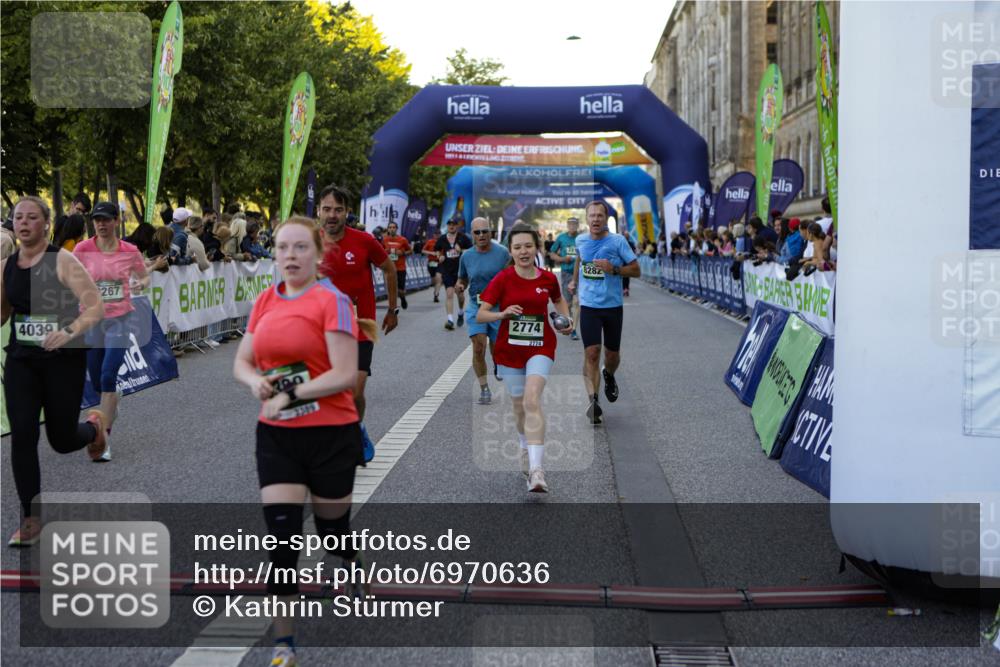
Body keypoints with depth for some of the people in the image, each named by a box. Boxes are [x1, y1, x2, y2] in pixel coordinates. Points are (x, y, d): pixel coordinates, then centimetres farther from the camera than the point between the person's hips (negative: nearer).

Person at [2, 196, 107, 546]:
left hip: (63, 360, -4)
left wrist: (69, 332, -33)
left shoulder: (62, 261, -12)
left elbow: (96, 308, -17)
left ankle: (93, 426, 43)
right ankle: (31, 520, 4)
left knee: (61, 440, 5)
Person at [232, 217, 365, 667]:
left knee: (332, 530, 12)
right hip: (276, 435, 4)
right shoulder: (265, 301, 7)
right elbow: (242, 362, 12)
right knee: (281, 536, -4)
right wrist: (256, 382, -10)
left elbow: (344, 375, -16)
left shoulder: (333, 301, -10)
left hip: (331, 435, -4)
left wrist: (290, 394, -21)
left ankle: (360, 567, 48)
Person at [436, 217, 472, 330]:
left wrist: (461, 250, -16)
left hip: (460, 269, -1)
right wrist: (440, 256, -2)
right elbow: (437, 251, 19)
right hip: (447, 270, 1)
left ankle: (461, 312, 39)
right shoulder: (442, 239, 5)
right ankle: (450, 319, -16)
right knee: (449, 294, -10)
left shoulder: (463, 238, -1)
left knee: (460, 293, 10)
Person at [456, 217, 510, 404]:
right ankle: (484, 389, -1)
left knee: (497, 349, 8)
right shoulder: (466, 256, 2)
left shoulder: (502, 253, -6)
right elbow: (462, 279, 14)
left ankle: (497, 366, 45)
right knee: (478, 349, -11)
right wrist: (460, 286, -9)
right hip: (476, 306, 1)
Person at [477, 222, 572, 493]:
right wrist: (503, 313, -30)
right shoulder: (502, 279, -8)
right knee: (519, 405, 12)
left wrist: (566, 320, 3)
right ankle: (526, 447, 44)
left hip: (540, 348, -1)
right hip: (510, 349, 1)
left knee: (532, 401, -20)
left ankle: (536, 470, -27)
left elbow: (559, 300, 21)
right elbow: (480, 315, -12)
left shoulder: (548, 279, -2)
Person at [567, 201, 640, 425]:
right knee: (591, 353, -13)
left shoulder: (618, 241, -6)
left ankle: (609, 376, 45)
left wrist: (613, 269, -18)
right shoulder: (580, 240, 4)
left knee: (612, 354, 11)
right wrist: (574, 281, 32)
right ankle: (593, 401, -14)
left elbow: (636, 270, -4)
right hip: (588, 306, 1)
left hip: (613, 306, -1)